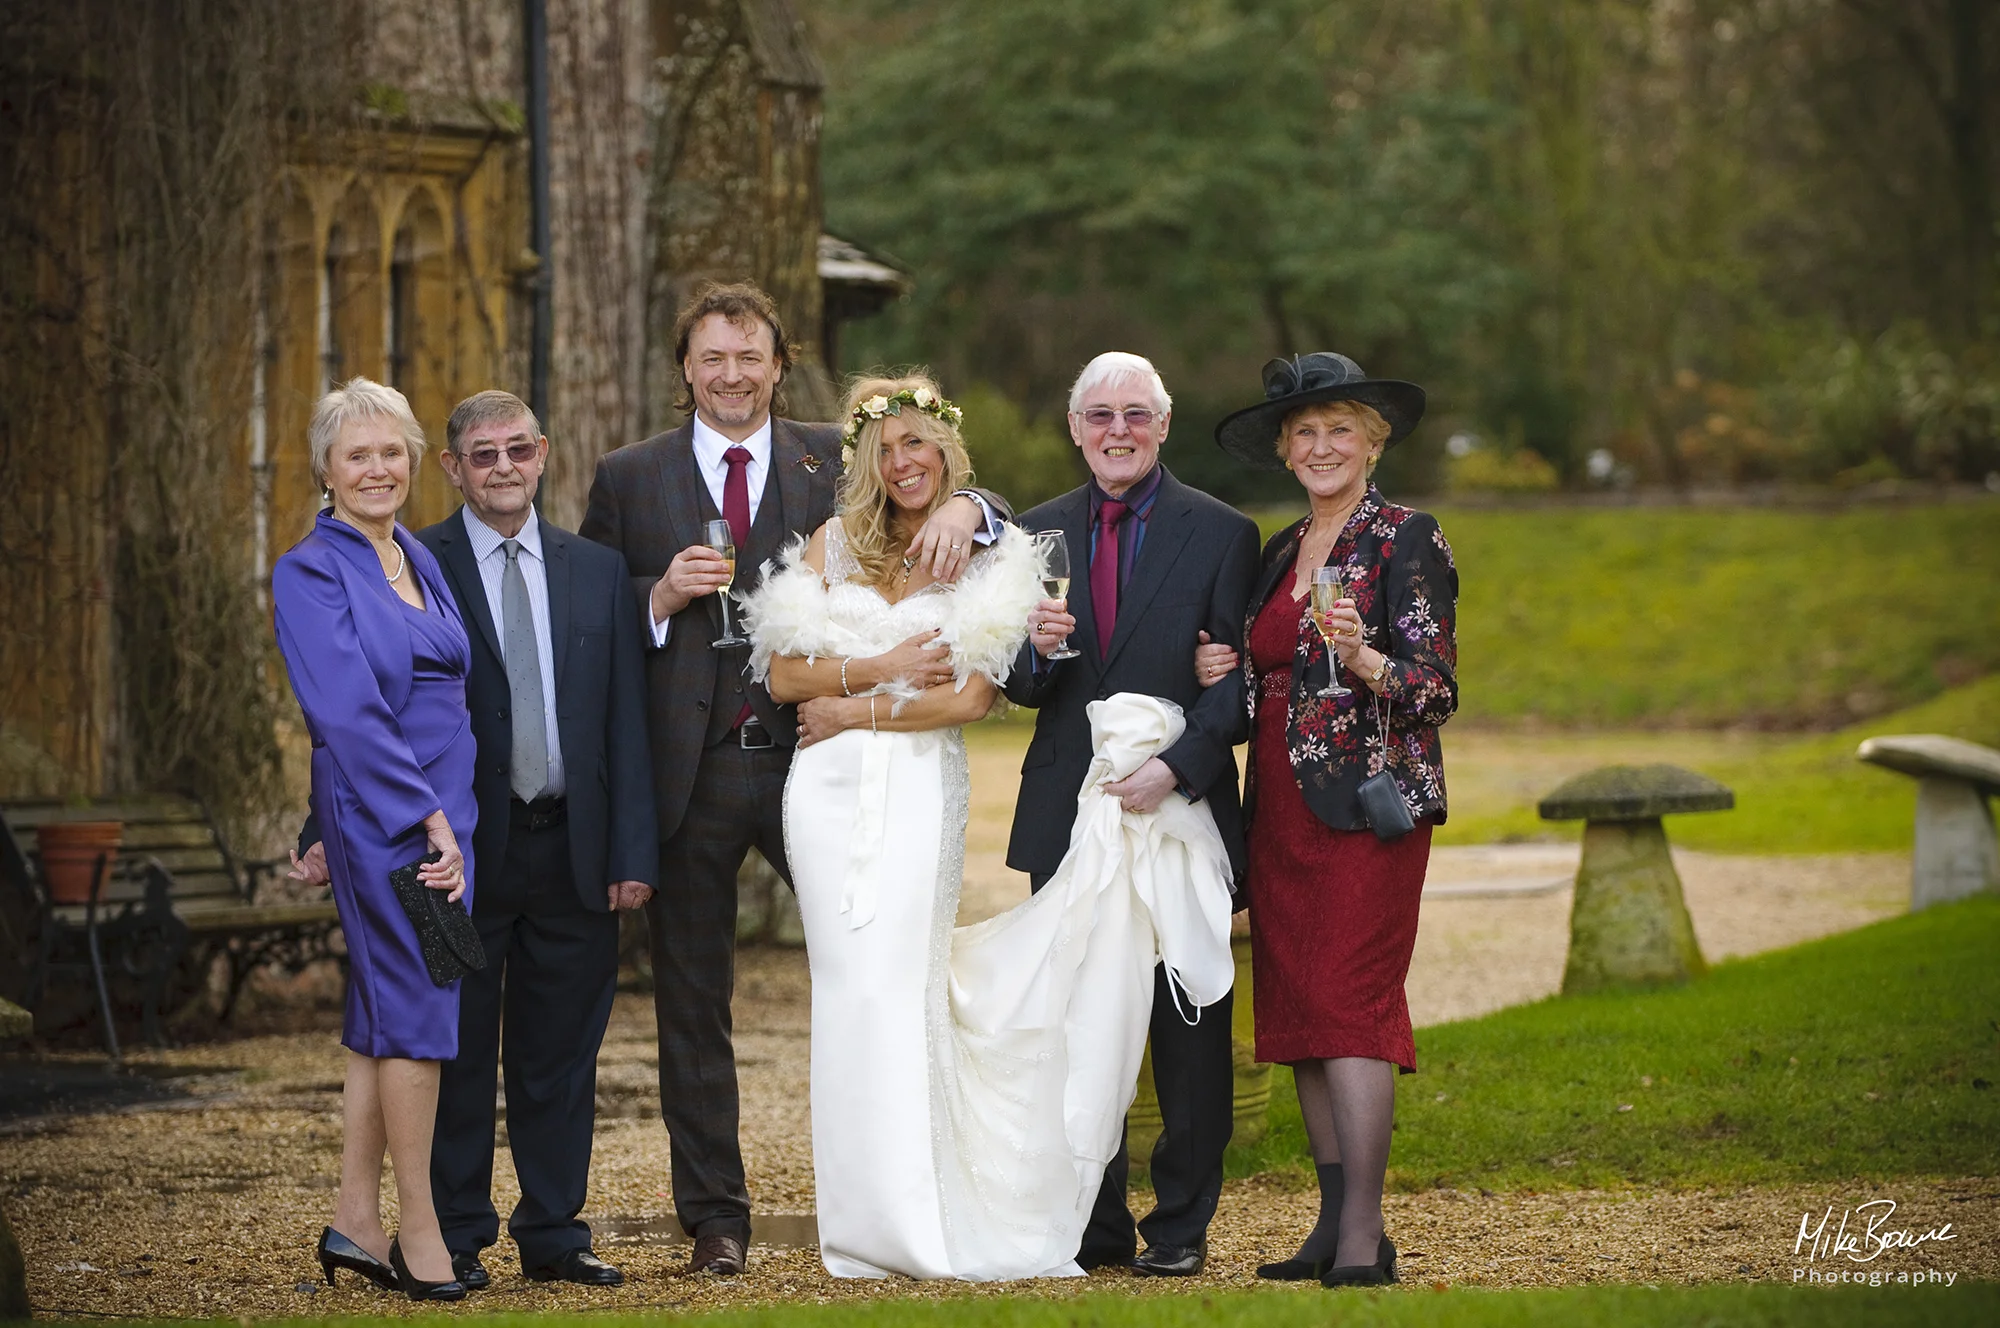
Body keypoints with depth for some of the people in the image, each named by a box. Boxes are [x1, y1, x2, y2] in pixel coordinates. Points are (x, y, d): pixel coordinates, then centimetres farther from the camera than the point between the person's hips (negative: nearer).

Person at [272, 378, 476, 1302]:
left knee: (386, 1014, 9)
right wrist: (427, 818, -19)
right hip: (381, 815, -8)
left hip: (441, 807, 8)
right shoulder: (311, 573, -9)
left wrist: (449, 816, 13)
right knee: (416, 1006, -8)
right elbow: (348, 711, -16)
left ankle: (354, 1225, 13)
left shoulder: (419, 560, 16)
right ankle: (420, 1236, -4)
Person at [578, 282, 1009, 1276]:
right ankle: (714, 1219, 14)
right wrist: (663, 596, -12)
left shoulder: (834, 460, 7)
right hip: (687, 773, 0)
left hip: (809, 759, 0)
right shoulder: (630, 478, 7)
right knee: (692, 1005, 6)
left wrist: (964, 507, -19)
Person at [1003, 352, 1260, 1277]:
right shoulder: (1039, 533, 10)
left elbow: (1242, 681, -5)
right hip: (1067, 816, 3)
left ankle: (1181, 1224, 10)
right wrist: (1037, 646, -13)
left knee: (1187, 1024, 2)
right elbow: (1018, 689, 11)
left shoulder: (1221, 533, 0)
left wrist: (1176, 768, -19)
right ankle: (1095, 1223, 13)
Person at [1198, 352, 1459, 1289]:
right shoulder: (1280, 552, 17)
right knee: (1298, 1011, 4)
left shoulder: (1408, 541, -4)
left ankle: (1364, 1237, -16)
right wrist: (1225, 675, 4)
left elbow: (1437, 690, -10)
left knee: (1350, 1002, -14)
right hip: (1282, 807, 7)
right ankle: (1333, 1225, 7)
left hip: (1368, 802, -7)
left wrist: (1363, 658, -27)